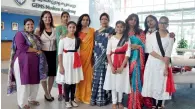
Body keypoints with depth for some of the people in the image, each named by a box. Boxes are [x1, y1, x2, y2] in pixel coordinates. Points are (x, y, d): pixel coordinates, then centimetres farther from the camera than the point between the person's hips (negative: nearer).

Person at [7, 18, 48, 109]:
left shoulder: (35, 36, 19)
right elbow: (21, 47, -19)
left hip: (34, 62, 7)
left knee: (34, 81, 10)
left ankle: (31, 99, 29)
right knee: (24, 82, -1)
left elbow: (40, 46, 22)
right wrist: (35, 50, -15)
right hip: (23, 62, -7)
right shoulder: (20, 34, -4)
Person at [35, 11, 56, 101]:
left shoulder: (55, 29, 6)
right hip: (43, 54, -2)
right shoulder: (38, 30, -2)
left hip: (53, 54, 3)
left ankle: (49, 93, 27)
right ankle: (46, 94, 23)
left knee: (52, 74, 9)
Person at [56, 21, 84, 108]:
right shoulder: (63, 39, -4)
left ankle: (72, 100, 22)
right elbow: (60, 53, -7)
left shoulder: (77, 39, 9)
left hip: (75, 62, 4)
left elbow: (78, 52, 13)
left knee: (74, 82, 8)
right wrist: (61, 66, -12)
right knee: (67, 82, 0)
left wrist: (78, 63, 8)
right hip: (66, 61, -4)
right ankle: (67, 101, 14)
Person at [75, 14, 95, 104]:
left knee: (87, 75, 1)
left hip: (88, 56, -1)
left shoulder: (92, 31, 6)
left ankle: (87, 96, 13)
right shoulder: (78, 31, 11)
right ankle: (79, 95, 17)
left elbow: (94, 43, 3)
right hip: (79, 55, 1)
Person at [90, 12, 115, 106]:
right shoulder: (96, 32, 18)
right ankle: (95, 98, 12)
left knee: (104, 77, -6)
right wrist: (94, 58, 13)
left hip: (106, 58, -5)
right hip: (97, 58, 5)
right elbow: (95, 46, 17)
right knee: (96, 77, 5)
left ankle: (103, 98, 2)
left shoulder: (111, 30, 3)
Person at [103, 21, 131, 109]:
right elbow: (108, 53, -3)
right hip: (112, 63, 1)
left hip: (123, 64, 0)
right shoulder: (111, 38, 1)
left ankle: (120, 102, 25)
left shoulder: (127, 39, 0)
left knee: (121, 82, 6)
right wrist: (111, 66, -12)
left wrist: (122, 67, -13)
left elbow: (128, 54, -6)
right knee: (113, 82, 6)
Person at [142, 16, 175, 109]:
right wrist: (161, 57, -15)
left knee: (161, 84, 2)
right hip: (152, 63, 1)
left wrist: (166, 68, -12)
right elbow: (150, 50, -5)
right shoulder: (152, 35, 4)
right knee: (151, 83, 5)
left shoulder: (170, 37, -1)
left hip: (162, 64, -1)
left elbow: (168, 54, -6)